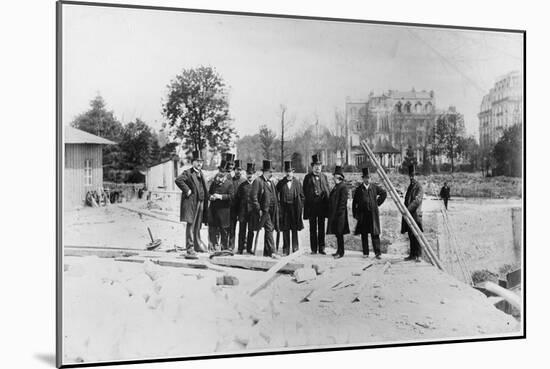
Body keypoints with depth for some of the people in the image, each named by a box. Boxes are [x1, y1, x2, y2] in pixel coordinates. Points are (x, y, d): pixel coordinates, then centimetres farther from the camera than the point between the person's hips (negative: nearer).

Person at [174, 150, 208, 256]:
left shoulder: (201, 174, 20)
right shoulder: (188, 173, -5)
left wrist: (205, 202, 16)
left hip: (201, 203, 7)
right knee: (190, 225, -5)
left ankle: (198, 245, 21)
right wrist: (187, 190, -19)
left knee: (198, 226, 13)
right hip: (191, 202, -7)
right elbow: (178, 180, -22)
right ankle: (190, 247, -2)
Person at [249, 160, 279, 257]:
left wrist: (276, 208, 14)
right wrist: (258, 209, -17)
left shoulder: (271, 182, 19)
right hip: (264, 211, -8)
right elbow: (253, 197, -14)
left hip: (272, 211, 8)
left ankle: (267, 253, 15)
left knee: (270, 230, 8)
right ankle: (271, 252, -5)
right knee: (269, 230, -10)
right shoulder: (257, 181, -8)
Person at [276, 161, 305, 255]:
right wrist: (279, 207, -2)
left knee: (294, 228, 6)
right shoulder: (281, 183, 4)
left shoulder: (297, 182, 4)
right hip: (284, 208, 0)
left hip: (295, 208, 0)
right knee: (285, 229, 2)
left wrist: (300, 206, -1)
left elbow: (302, 195, 7)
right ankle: (286, 249, 7)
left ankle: (295, 246, 19)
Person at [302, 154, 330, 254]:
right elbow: (305, 191, 1)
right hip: (311, 206, -2)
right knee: (313, 228, 4)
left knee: (321, 228, 6)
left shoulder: (324, 177, 13)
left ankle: (321, 248, 11)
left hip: (322, 205, 3)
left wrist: (326, 200, 0)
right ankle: (314, 249, 9)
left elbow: (328, 190, 12)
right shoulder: (308, 177, 3)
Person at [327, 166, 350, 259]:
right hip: (334, 214, 9)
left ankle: (341, 252, 2)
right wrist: (331, 213, 17)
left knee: (339, 233, -4)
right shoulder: (335, 187, 14)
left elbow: (343, 202, -18)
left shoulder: (343, 187, -14)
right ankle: (339, 251, 22)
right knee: (337, 234, 14)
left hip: (339, 215, -9)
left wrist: (338, 213, -19)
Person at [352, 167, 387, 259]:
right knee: (364, 234, 5)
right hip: (362, 214, 0)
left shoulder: (374, 187, 3)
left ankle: (377, 253, -3)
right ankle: (365, 253, 13)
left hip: (373, 214, 0)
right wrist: (355, 214, -2)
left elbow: (384, 193, 18)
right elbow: (354, 202, 3)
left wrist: (378, 202, 10)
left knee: (375, 233, -3)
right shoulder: (359, 189, 1)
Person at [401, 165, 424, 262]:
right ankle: (412, 254, 14)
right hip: (408, 214, 8)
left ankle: (418, 255, -6)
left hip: (415, 214, -8)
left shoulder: (419, 187, -7)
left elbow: (417, 201, -19)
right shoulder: (410, 186, 18)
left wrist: (407, 209, -25)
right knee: (411, 236, 10)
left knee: (416, 235, -8)